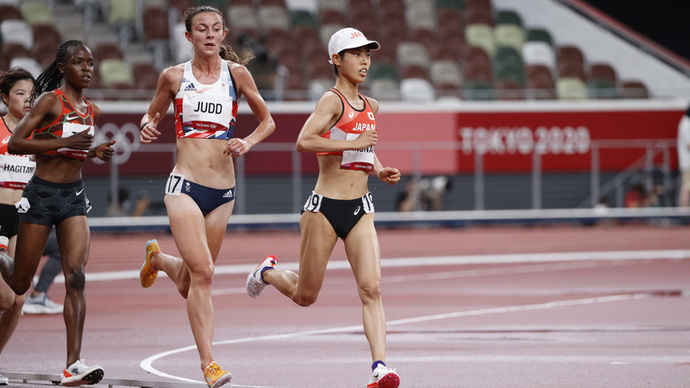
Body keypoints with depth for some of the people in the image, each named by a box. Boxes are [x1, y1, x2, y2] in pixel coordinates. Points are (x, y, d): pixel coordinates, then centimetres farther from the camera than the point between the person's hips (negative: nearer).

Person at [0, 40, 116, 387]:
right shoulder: (49, 101, -9)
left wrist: (95, 153, 6)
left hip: (74, 196, 4)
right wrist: (65, 142, -24)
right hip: (42, 193, -4)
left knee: (76, 275, -14)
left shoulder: (91, 111, 10)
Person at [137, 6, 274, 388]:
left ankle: (158, 258, 47)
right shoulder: (174, 77, 2)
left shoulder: (236, 73, 4)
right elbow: (152, 114, 18)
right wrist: (147, 126, -5)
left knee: (189, 285, 12)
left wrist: (248, 143, -6)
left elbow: (267, 121, 14)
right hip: (184, 186, -3)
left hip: (222, 191, 3)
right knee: (202, 273, -18)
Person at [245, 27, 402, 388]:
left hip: (360, 209, 5)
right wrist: (354, 143, -27)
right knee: (305, 296, 9)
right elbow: (304, 141, -27)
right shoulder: (332, 100, -10)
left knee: (371, 288, -13)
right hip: (325, 208, -5)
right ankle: (268, 272, 41)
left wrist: (382, 171, 13)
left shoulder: (370, 106, 13)